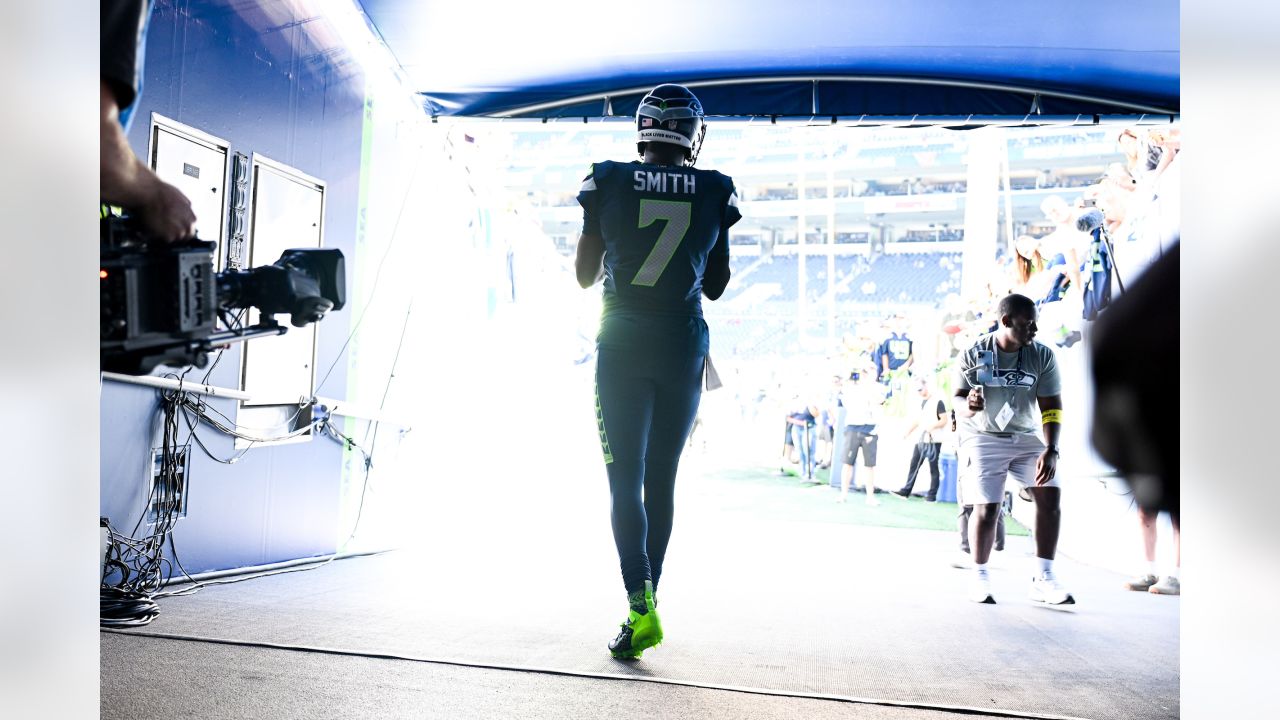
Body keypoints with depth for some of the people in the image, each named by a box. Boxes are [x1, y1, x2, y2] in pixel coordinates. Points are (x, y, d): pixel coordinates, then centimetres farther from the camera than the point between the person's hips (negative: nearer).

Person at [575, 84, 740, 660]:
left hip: (622, 344, -2)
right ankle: (645, 599, 20)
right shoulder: (715, 192, 3)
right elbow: (715, 286, 10)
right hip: (683, 346, 2)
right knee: (662, 479, 11)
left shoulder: (609, 183, -1)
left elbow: (584, 274, 6)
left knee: (625, 478, -1)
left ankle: (640, 605, -13)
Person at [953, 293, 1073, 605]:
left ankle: (1043, 579, -3)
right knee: (987, 508, -12)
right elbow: (958, 401, -8)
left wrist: (1051, 449, -21)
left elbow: (1051, 406, -8)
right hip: (983, 438, -3)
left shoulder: (1043, 357, -6)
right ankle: (980, 578, 10)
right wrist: (968, 406, -34)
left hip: (1026, 438, 3)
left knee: (1050, 495, -14)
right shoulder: (973, 355, -10)